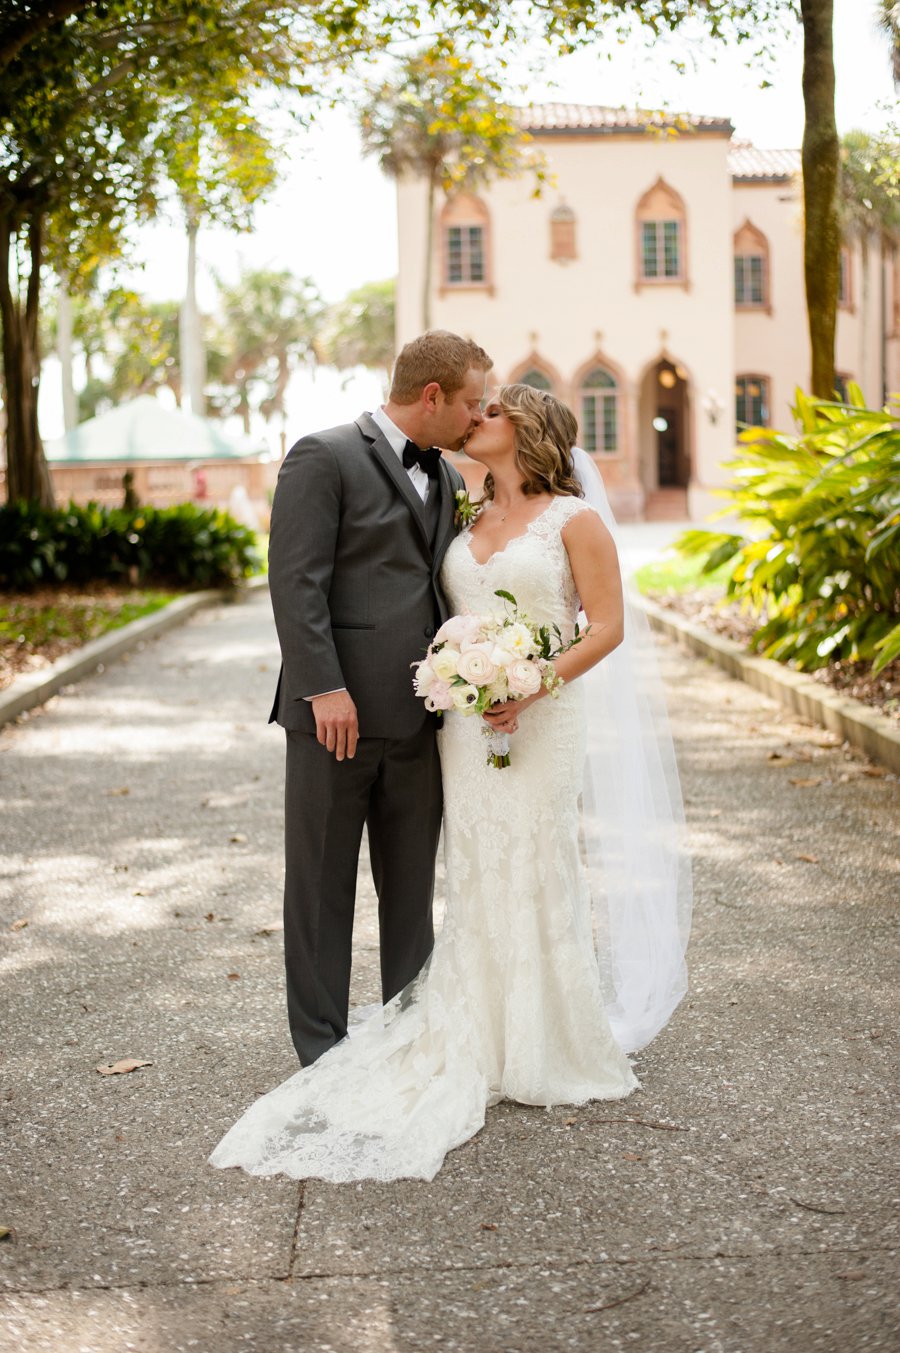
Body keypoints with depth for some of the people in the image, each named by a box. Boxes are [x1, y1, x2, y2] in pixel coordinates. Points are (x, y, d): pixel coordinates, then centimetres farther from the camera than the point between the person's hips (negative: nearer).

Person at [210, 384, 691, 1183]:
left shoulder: (574, 519, -3)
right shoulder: (468, 524, 15)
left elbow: (609, 627, -7)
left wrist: (532, 689, -18)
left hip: (540, 721, -5)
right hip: (463, 721, 5)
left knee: (538, 878, -3)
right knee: (476, 881, 6)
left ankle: (553, 1049, 11)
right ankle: (482, 1046, 14)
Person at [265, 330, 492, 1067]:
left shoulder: (449, 480, 16)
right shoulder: (324, 458, -7)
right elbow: (297, 580, -13)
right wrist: (324, 687, -20)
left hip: (417, 718, 7)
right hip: (338, 712, -7)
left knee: (412, 883, 14)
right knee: (323, 884, 4)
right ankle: (323, 1047, 15)